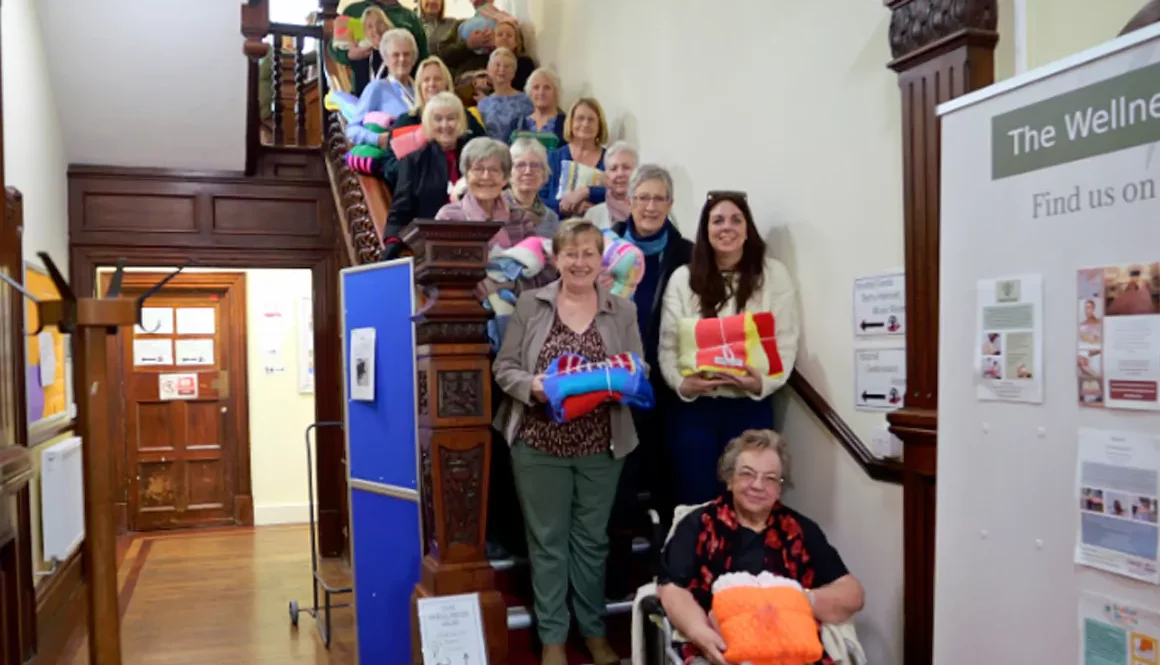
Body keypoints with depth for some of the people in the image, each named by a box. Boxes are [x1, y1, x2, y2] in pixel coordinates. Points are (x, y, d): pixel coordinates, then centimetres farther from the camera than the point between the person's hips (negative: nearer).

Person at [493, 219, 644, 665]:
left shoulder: (623, 311, 4)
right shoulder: (530, 303, 0)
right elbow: (504, 367, -1)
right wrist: (532, 386, -20)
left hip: (601, 445, 1)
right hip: (540, 443, -1)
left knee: (592, 539, 15)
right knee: (547, 540, 9)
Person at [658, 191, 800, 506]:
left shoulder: (774, 274, 1)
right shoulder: (683, 278, 3)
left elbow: (786, 343, -2)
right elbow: (668, 345, 1)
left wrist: (763, 383, -19)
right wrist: (682, 383, -17)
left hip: (751, 407, 0)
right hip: (693, 408, 1)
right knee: (694, 502, 8)